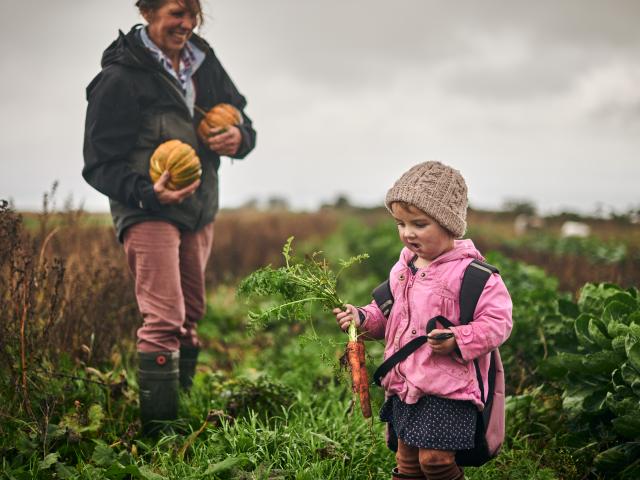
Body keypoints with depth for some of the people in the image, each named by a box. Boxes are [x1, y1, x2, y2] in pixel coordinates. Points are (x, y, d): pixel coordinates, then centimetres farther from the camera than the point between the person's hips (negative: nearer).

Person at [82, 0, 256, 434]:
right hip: (147, 213, -7)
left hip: (200, 211, 7)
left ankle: (184, 411, 27)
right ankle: (159, 434, -8)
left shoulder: (204, 63, 9)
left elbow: (241, 119, 20)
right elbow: (99, 165, -12)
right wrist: (148, 193, -29)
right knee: (164, 320, -14)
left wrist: (239, 138, -5)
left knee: (190, 318, 14)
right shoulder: (120, 76, -12)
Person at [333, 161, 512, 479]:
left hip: (447, 392, -7)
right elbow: (388, 312, 22)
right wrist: (363, 318, 4)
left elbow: (496, 322, -16)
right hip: (404, 385, 7)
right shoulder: (403, 268, 10)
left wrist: (457, 340, -28)